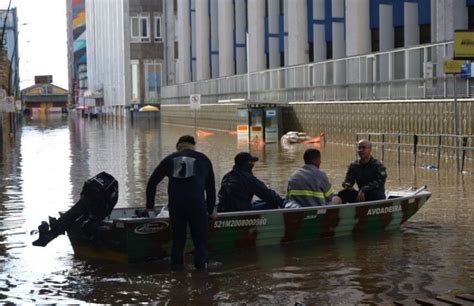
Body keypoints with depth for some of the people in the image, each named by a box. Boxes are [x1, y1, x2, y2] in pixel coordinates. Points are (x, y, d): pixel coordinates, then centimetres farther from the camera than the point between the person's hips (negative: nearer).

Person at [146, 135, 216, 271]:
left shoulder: (170, 159, 19)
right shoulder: (203, 159, 18)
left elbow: (152, 182, 20)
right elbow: (211, 187, 22)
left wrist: (150, 206, 28)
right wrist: (210, 210, 31)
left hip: (175, 204, 1)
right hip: (197, 202, -1)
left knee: (178, 236, 12)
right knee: (200, 236, 6)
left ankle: (176, 264, 12)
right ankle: (201, 264, 1)